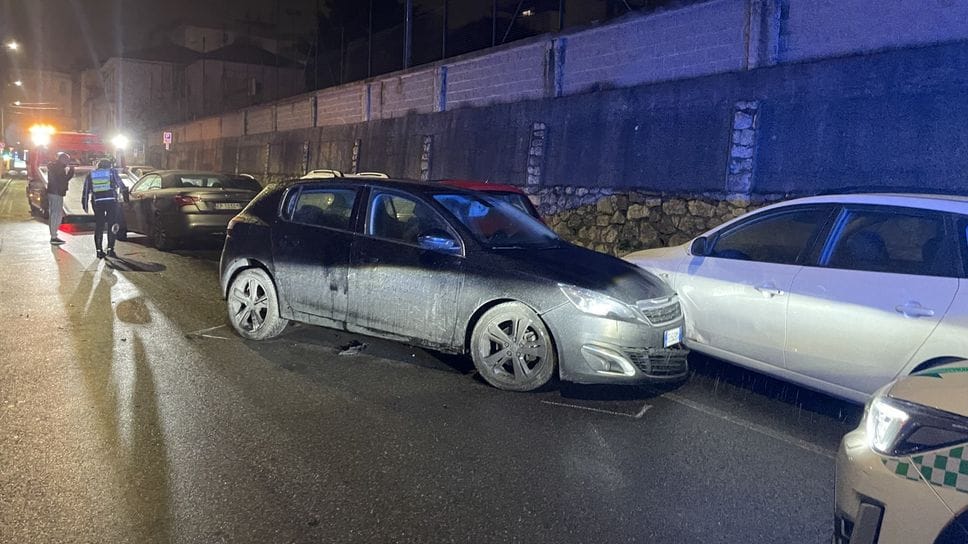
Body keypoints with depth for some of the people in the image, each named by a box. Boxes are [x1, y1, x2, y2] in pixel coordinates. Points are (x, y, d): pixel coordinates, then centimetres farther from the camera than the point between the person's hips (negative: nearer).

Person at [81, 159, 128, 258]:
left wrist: (85, 204, 14)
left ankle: (99, 250, 8)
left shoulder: (90, 175, 14)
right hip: (111, 201, -2)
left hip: (97, 203, 2)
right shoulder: (112, 172, 8)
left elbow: (86, 191, 12)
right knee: (112, 226, 4)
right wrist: (125, 195, 9)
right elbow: (121, 186, 3)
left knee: (98, 227, 9)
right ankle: (110, 249, -3)